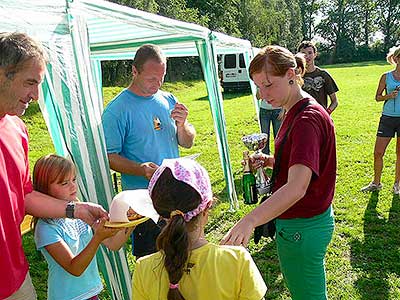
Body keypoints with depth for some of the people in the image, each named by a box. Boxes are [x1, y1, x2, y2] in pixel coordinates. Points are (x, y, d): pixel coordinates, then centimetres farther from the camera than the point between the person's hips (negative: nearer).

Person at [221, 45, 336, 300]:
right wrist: (268, 161, -1)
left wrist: (249, 221, -49)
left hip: (302, 227, -9)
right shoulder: (296, 112, 8)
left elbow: (297, 187, -37)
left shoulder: (308, 119, -25)